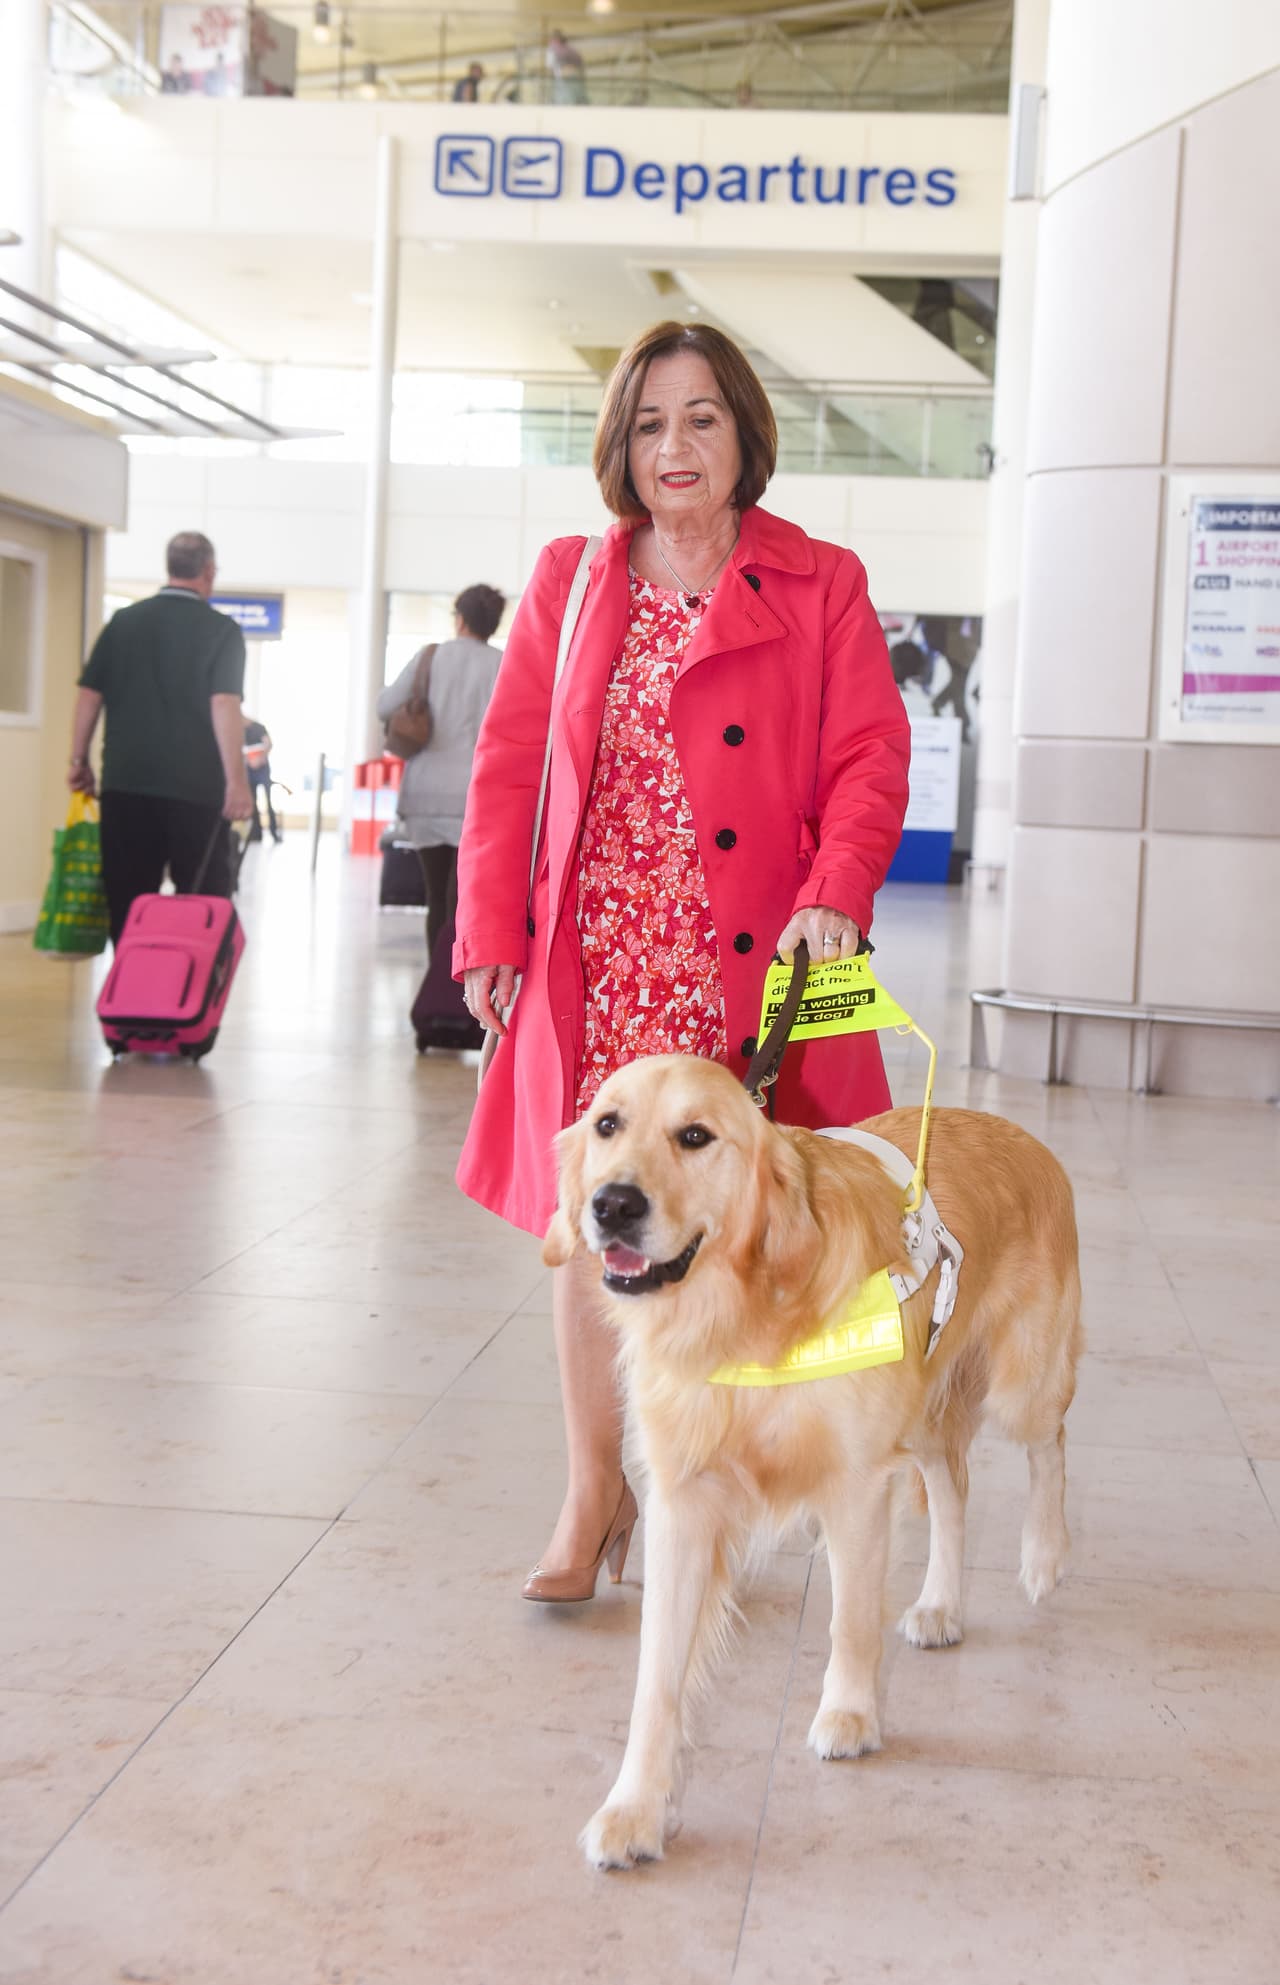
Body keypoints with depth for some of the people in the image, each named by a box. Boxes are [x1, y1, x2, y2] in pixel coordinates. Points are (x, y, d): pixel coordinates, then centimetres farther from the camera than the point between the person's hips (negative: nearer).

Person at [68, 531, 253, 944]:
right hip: (196, 785, -3)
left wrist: (79, 761, 15)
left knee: (127, 901, 6)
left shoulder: (123, 621, 7)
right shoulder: (222, 630, -4)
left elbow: (89, 696, 6)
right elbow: (224, 705, -12)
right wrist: (236, 779, -12)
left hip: (125, 782, 3)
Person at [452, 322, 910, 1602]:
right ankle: (593, 1493, 19)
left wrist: (835, 895, -18)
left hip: (754, 966, -2)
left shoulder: (822, 589, 5)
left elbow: (872, 761, -1)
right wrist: (490, 937, 3)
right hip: (600, 959, 2)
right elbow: (507, 767, 10)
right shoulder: (568, 584, 11)